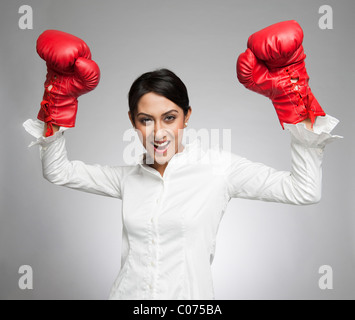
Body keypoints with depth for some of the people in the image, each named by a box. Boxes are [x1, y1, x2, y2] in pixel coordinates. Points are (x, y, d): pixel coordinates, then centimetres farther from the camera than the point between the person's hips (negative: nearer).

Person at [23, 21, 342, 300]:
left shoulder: (217, 166, -8)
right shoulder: (130, 177, 3)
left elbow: (305, 191, -11)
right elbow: (58, 171, 9)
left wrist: (292, 95, -15)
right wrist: (58, 99, 1)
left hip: (190, 294, -3)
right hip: (128, 292, 3)